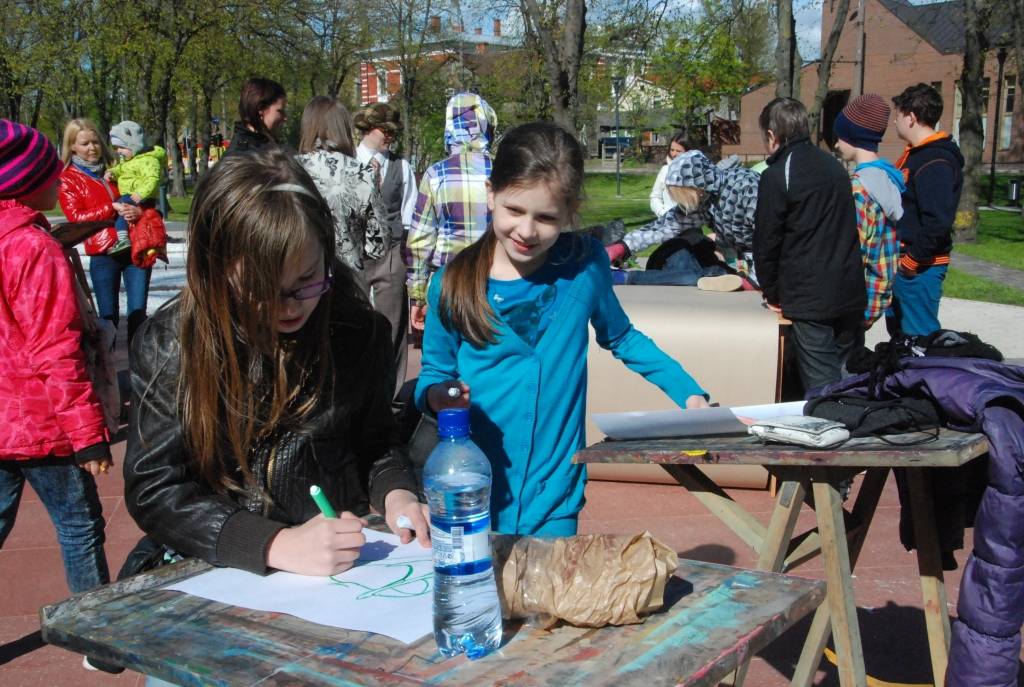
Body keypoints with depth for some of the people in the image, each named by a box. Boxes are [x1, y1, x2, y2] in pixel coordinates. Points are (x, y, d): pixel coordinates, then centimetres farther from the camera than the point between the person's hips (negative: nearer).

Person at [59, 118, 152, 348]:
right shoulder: (68, 179, 4)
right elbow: (76, 217, -6)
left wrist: (138, 211, -9)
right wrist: (112, 209, -16)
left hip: (135, 249, 2)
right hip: (103, 256, -2)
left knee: (138, 313, -1)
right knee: (109, 316, 3)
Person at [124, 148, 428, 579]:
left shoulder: (360, 331, -2)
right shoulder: (169, 345, -8)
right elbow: (152, 488, -11)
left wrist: (394, 494, -10)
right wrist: (276, 545, -23)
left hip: (346, 559, 1)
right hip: (213, 567, -1)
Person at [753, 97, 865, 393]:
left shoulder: (776, 176, -9)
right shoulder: (834, 166, 13)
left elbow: (766, 241, -7)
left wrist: (770, 292, 7)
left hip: (809, 298, -7)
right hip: (850, 291, 7)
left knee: (821, 385, -4)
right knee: (844, 375, 16)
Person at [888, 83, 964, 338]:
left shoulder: (936, 163, -18)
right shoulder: (915, 154, 14)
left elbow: (938, 222, -26)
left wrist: (911, 261, -20)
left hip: (918, 267, -10)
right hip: (901, 261, 10)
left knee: (919, 336, -5)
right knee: (897, 331, 20)